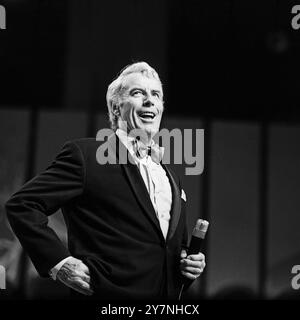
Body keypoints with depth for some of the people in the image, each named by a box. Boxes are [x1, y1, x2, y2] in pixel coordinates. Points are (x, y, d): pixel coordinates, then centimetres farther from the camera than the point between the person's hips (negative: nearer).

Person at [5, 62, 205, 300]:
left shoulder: (171, 178, 13)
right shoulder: (85, 155, -7)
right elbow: (21, 205, -10)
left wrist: (190, 262, 2)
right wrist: (58, 262, -18)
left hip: (167, 295, 6)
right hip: (107, 292, -6)